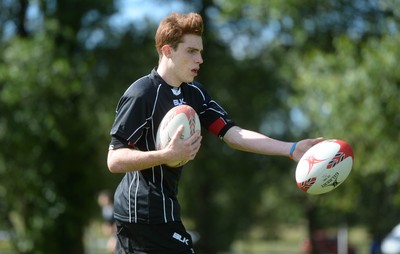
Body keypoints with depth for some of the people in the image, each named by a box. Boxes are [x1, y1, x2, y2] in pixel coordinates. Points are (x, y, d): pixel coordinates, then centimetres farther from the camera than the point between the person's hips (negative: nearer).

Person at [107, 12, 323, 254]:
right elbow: (115, 160, -18)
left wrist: (292, 149, -11)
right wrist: (168, 155, -31)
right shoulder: (141, 94, -15)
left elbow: (233, 134, 0)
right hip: (144, 215, -9)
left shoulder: (194, 93, 9)